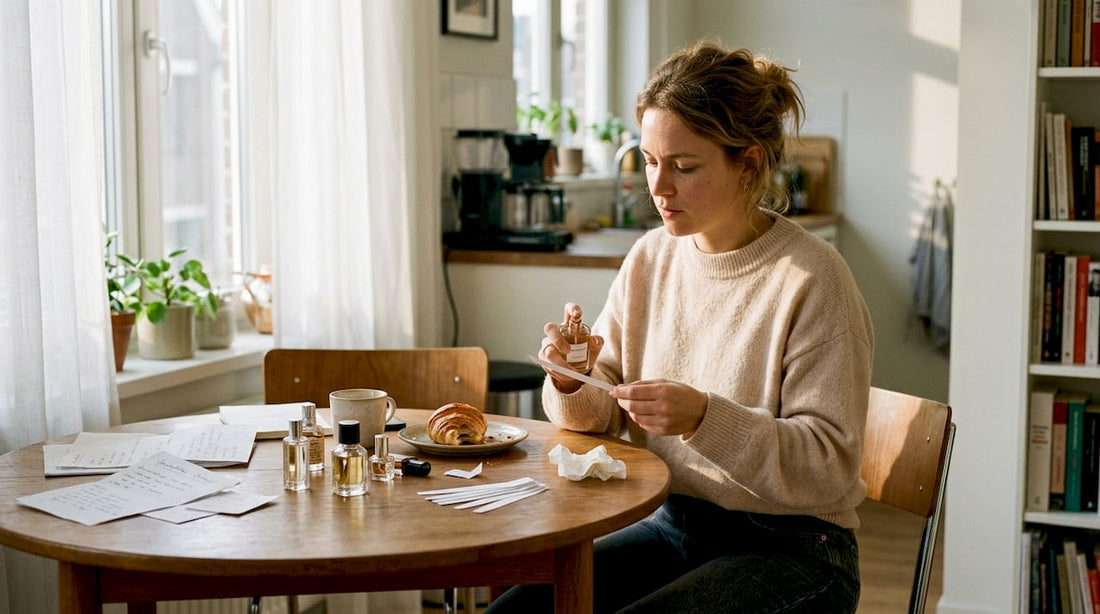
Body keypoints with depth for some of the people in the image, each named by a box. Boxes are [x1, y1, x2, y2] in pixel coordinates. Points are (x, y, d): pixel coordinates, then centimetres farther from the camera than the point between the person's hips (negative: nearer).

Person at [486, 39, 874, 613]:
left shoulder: (811, 280, -16)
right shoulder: (650, 258, 3)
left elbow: (830, 467, -19)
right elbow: (603, 416, 8)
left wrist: (705, 418, -31)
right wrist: (572, 382, -15)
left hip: (790, 549, -6)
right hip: (674, 526, 6)